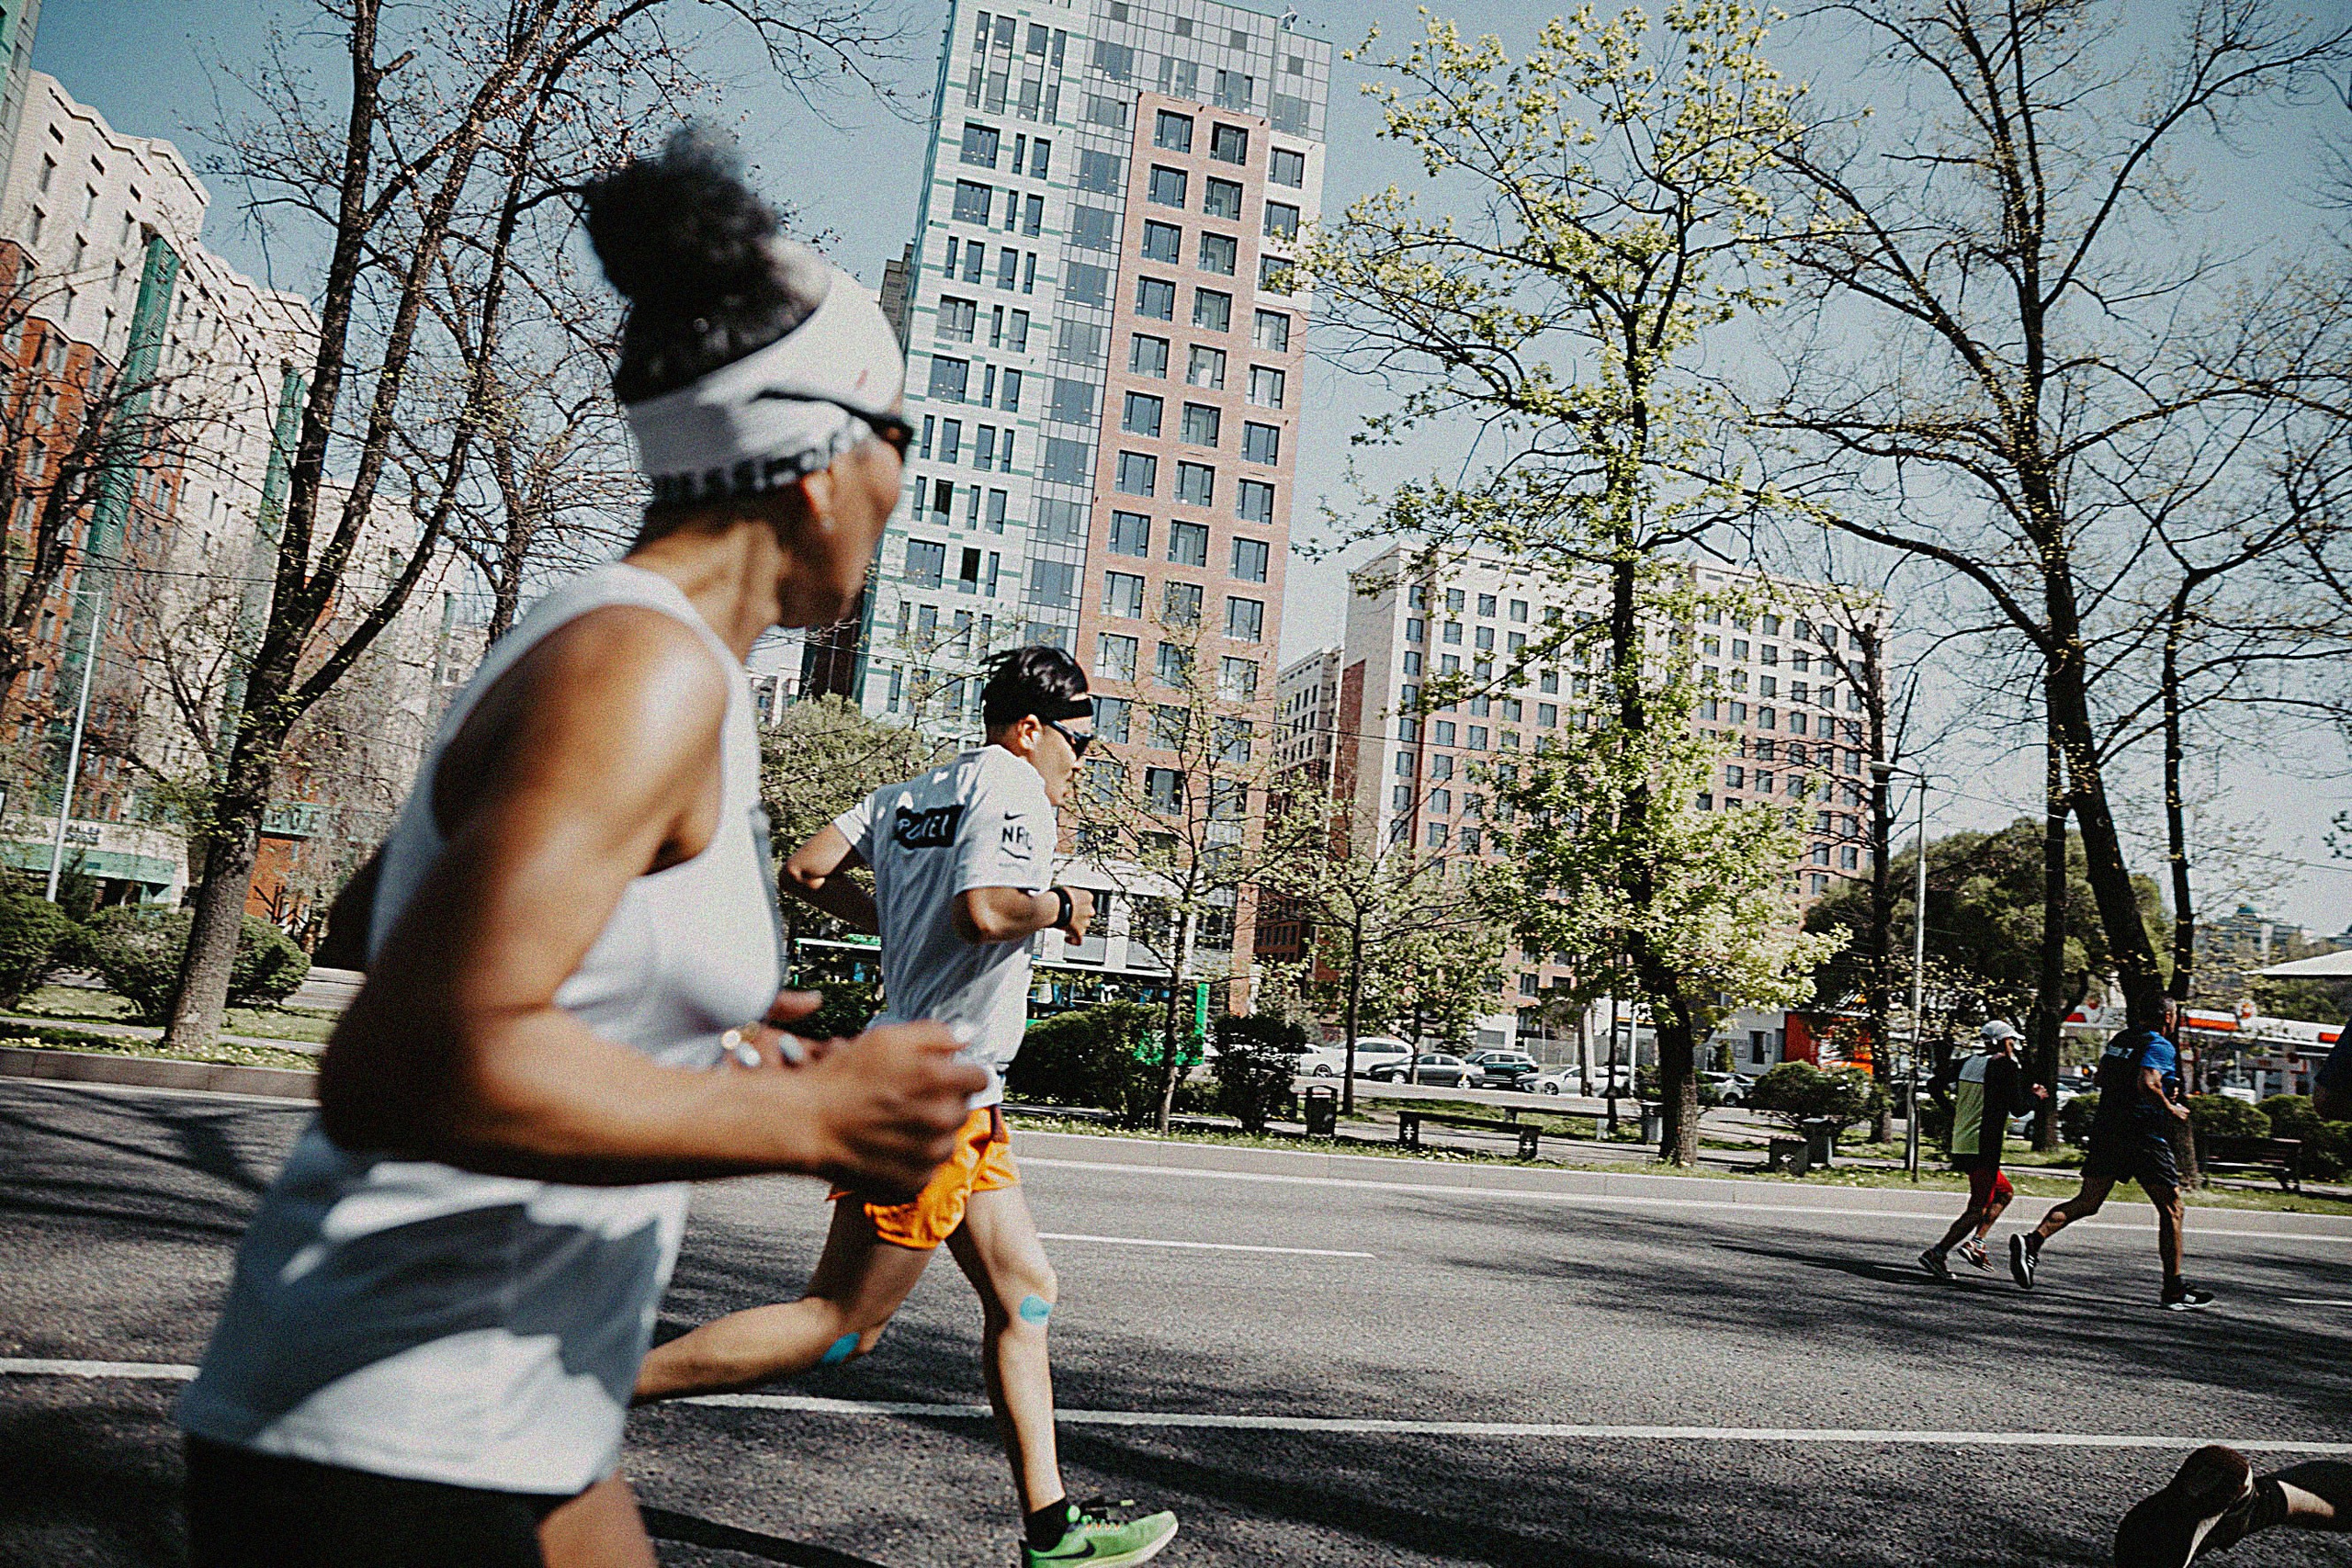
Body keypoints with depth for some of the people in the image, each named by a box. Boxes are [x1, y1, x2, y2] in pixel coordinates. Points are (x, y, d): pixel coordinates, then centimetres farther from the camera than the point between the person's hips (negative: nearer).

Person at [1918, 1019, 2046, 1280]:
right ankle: (1937, 1253, -11)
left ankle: (1976, 1242, 14)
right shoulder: (2005, 1066, -9)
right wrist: (2036, 1097, 11)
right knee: (1979, 1208, -5)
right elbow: (2018, 1108, -9)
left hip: (1961, 1145, 9)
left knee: (2005, 1192, 23)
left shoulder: (1968, 1064, 13)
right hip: (1983, 1147, -9)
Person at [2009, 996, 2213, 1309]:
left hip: (2106, 1129, 7)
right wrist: (2171, 1109, -8)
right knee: (2171, 1209, 7)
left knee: (2086, 1202, 4)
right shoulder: (2161, 1046, -8)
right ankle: (2174, 1289, 10)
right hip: (2144, 1136, -6)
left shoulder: (2119, 1039, 15)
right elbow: (2147, 1084, -25)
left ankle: (2032, 1239, -18)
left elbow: (2101, 1078, 24)